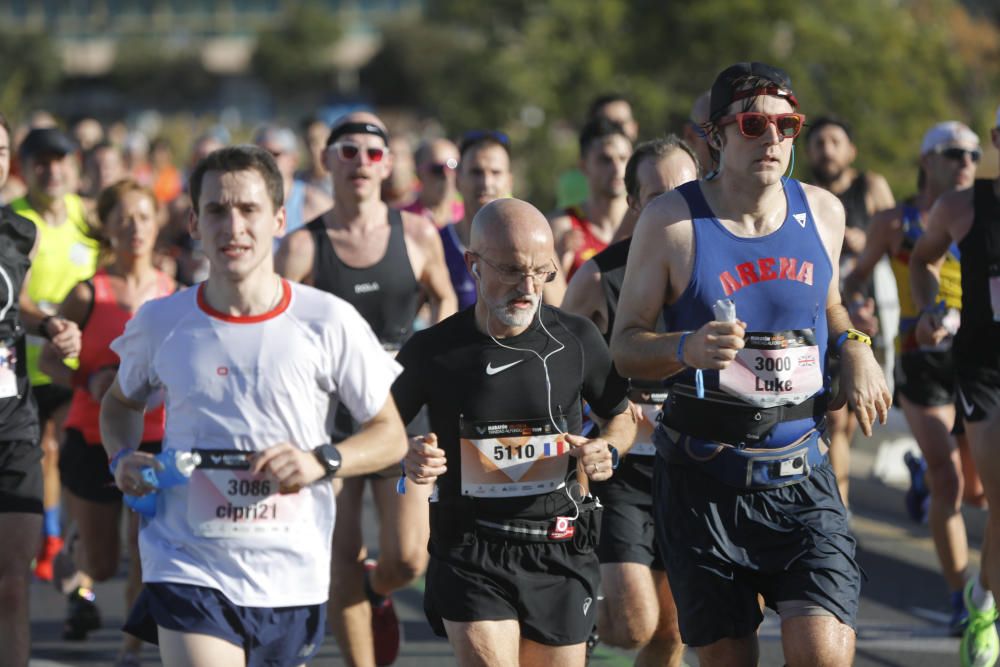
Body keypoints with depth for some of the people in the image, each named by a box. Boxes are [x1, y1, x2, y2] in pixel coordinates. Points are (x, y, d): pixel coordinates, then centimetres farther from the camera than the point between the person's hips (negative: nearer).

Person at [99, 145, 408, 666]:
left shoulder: (330, 324, -4)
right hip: (187, 568, -1)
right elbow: (122, 402, 21)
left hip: (292, 578, 1)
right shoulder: (160, 323, 0)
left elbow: (390, 435, 3)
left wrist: (322, 461, -15)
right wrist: (122, 458, -1)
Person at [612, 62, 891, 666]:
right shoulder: (673, 221, -5)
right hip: (705, 483, -2)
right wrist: (687, 349, -23)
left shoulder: (822, 212, 6)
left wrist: (854, 347, 5)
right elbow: (625, 343, -3)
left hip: (802, 478, 2)